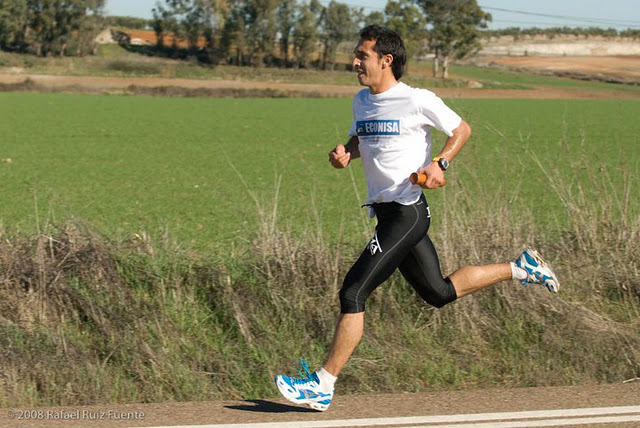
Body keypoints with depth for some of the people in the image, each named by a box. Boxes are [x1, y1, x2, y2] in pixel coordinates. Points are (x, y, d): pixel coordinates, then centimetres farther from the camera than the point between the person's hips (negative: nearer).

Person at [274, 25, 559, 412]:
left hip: (407, 212, -9)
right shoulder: (362, 101, 11)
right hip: (386, 211, 9)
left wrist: (440, 164, -16)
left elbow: (462, 129, -1)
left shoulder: (417, 100, -11)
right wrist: (344, 155, 5)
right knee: (438, 292, 16)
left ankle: (323, 386, -8)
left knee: (353, 293, -12)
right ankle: (520, 268, 28)